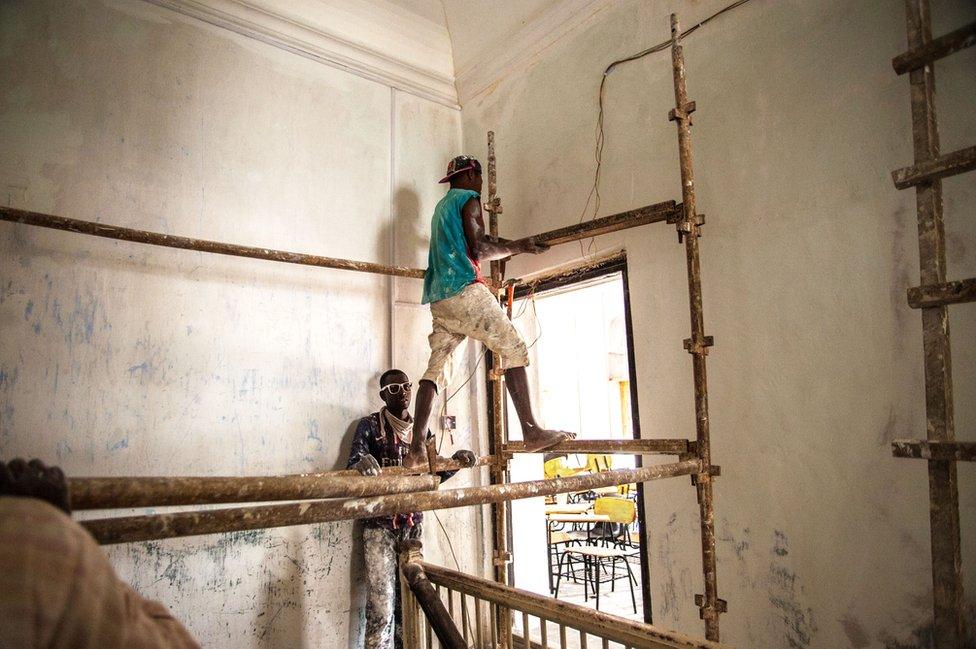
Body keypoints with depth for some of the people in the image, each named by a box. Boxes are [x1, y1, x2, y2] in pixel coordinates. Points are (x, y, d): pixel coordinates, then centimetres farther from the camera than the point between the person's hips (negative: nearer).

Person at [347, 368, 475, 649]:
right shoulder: (370, 425, -2)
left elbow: (434, 473, 12)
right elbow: (352, 467, -12)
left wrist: (456, 461, -7)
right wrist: (362, 463, -35)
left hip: (413, 524, 4)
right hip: (380, 524, -4)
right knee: (381, 607, -7)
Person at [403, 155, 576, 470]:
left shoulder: (442, 206, 29)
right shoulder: (468, 199, 2)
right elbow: (479, 248, -10)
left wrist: (512, 246, 39)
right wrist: (518, 247, 4)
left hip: (438, 299, 9)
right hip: (465, 290, -9)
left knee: (435, 367, 3)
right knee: (513, 349, -6)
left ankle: (416, 449, -4)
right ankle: (531, 431, -12)